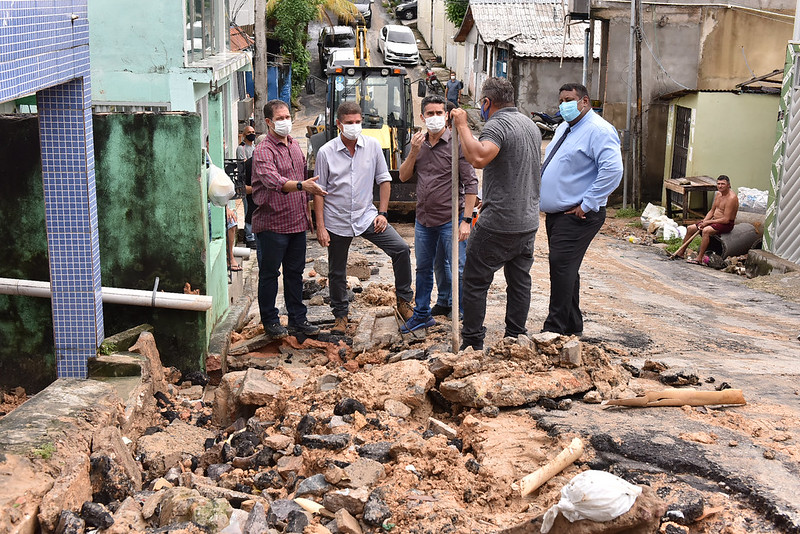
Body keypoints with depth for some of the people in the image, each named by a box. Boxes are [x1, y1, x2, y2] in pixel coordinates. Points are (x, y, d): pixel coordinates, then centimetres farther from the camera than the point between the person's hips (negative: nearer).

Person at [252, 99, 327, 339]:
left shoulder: (295, 146, 12)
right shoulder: (263, 151, -13)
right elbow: (273, 180, -30)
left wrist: (306, 213, 18)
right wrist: (301, 185, -45)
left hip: (297, 222, 7)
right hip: (272, 223, -7)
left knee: (295, 272, 14)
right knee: (269, 274, 4)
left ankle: (297, 319, 23)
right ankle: (270, 321, 15)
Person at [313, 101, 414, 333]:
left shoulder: (372, 146, -2)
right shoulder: (326, 152, -7)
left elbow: (384, 180, 8)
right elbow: (319, 192, -3)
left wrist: (382, 212, -1)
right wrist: (320, 227, -7)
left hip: (367, 216, 1)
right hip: (337, 221, -1)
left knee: (401, 249, -14)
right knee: (337, 273, 9)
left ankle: (404, 301, 2)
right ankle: (341, 315, 29)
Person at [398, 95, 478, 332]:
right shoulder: (419, 143, 9)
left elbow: (471, 183, -12)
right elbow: (403, 177, 9)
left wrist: (466, 220, -17)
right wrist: (413, 152, -8)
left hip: (450, 221, -6)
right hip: (423, 220, 6)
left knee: (459, 271, -1)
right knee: (423, 269, 17)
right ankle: (422, 315, 31)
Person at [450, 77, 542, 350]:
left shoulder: (497, 124, -13)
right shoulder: (531, 125, 16)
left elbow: (479, 158, -33)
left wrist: (462, 125, -21)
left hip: (499, 223, -8)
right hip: (529, 222, 9)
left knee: (475, 282, 1)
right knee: (520, 282, 12)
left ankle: (473, 345, 4)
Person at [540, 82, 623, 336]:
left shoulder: (598, 130, -13)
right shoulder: (563, 128, 18)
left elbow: (612, 170, -25)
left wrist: (587, 205, -23)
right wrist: (546, 201, 18)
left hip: (577, 216, -10)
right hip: (555, 213, 10)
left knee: (562, 266, -14)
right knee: (564, 269, 14)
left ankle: (555, 330, -11)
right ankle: (572, 326, 23)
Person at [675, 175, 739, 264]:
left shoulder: (731, 198, -21)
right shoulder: (718, 194, 8)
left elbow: (726, 219, -24)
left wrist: (708, 222, -19)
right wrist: (704, 221, -2)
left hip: (726, 224, -9)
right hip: (714, 220, 9)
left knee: (706, 230, -36)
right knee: (690, 229, 5)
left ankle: (699, 258, -33)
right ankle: (680, 253, 14)